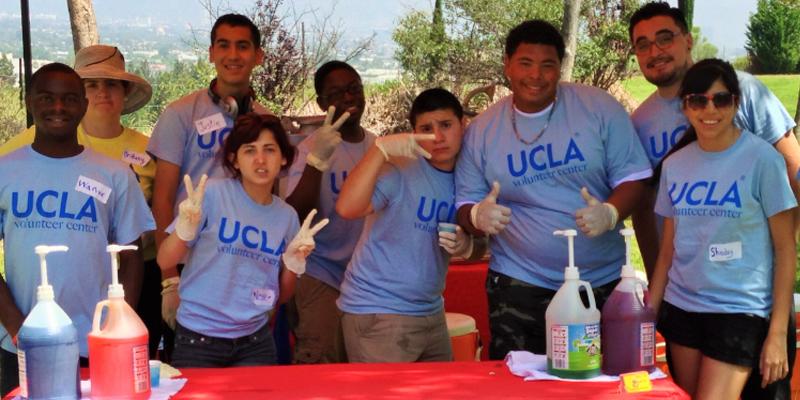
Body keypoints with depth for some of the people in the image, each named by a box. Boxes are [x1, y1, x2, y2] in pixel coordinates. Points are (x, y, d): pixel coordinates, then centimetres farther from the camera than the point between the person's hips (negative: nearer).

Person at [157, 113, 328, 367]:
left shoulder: (287, 215, 5)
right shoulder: (213, 194, -9)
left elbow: (281, 296, 11)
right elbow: (165, 262, -9)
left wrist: (294, 262, -7)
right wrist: (185, 229, -26)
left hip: (255, 342, 4)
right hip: (198, 338, -4)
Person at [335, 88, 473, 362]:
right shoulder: (399, 169, -15)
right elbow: (346, 208, -32)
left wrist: (466, 246, -6)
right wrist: (381, 148, -35)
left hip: (431, 312, 7)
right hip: (377, 312, -7)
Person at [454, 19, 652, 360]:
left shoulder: (599, 108, -4)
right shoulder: (481, 131, 1)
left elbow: (632, 176, -1)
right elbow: (465, 206, 3)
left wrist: (610, 213, -22)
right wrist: (478, 216, -20)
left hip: (602, 281, 0)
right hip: (519, 284, 0)